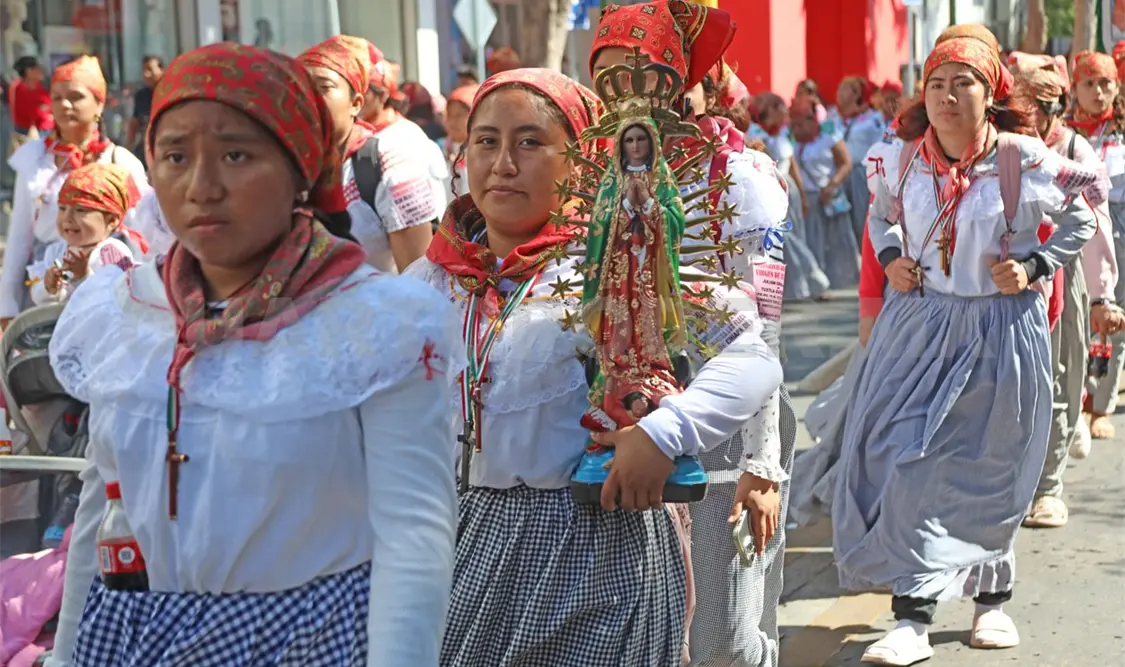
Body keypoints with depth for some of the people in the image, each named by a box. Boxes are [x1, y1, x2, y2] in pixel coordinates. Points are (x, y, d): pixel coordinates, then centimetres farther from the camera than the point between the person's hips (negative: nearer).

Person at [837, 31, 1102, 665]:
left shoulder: (1025, 160, -9)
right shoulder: (907, 160, 0)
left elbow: (1080, 222, 5)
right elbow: (882, 213, 21)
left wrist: (1034, 266, -8)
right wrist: (891, 257, 3)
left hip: (1000, 331, -2)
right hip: (919, 321, 2)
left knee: (987, 470, 8)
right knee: (902, 459, -7)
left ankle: (994, 599, 30)